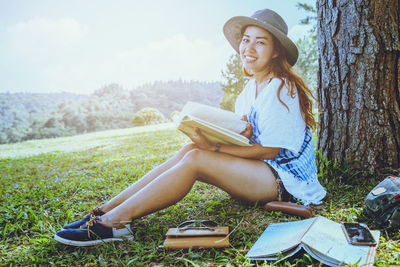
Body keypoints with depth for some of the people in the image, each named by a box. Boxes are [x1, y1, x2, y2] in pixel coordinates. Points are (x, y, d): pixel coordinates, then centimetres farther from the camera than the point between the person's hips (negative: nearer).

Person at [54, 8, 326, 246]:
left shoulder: (280, 88, -14)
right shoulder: (250, 88, 12)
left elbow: (270, 150, -18)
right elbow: (248, 139, 9)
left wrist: (214, 148, -23)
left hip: (284, 178, -7)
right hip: (259, 170, 7)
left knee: (195, 158, -26)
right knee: (189, 150, -13)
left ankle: (115, 221, -26)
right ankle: (107, 208, -16)